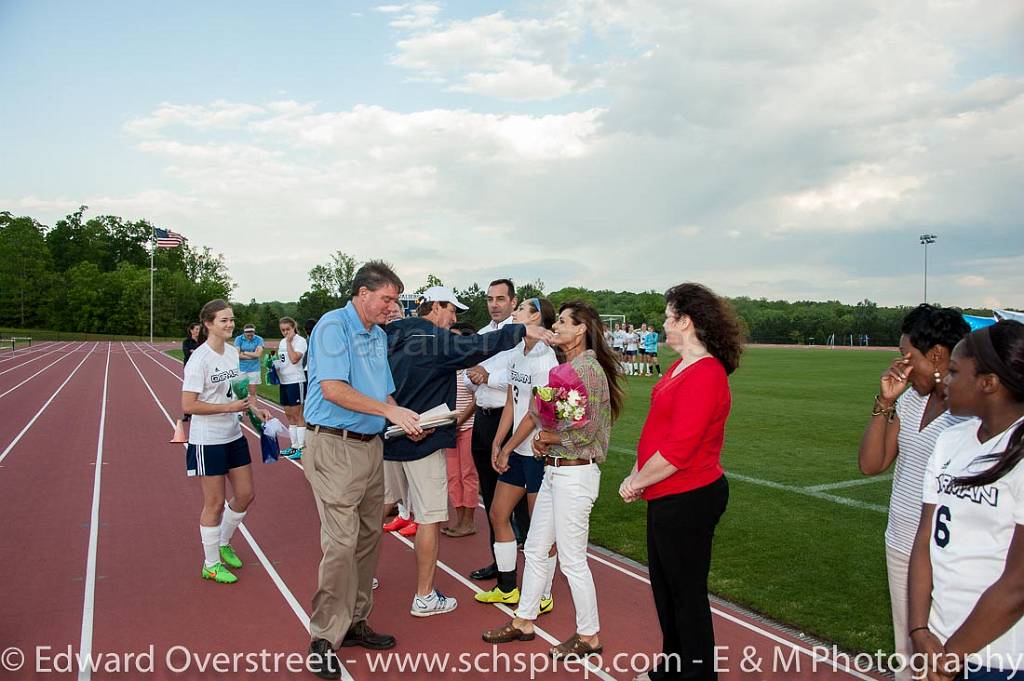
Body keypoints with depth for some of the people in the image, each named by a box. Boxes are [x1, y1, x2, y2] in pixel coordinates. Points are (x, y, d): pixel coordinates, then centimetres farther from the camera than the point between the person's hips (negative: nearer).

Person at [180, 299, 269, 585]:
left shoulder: (232, 352, 4)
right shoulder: (199, 360, -18)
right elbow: (188, 405, -21)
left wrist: (254, 408, 4)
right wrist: (229, 407, -25)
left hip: (234, 436, 7)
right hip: (207, 441, -7)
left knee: (245, 494, 13)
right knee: (215, 503, 4)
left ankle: (224, 544, 37)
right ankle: (211, 564, 22)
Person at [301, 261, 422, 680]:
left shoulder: (379, 336, 15)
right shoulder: (333, 326, -11)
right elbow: (333, 389, -21)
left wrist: (406, 422, 0)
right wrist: (389, 410, -20)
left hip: (371, 445, 9)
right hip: (334, 446, -9)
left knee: (368, 539, 13)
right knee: (341, 543, -8)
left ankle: (353, 622, 26)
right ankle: (323, 638, 6)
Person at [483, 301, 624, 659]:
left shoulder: (588, 368, -17)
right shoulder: (570, 367, 12)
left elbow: (586, 431, -21)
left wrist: (545, 438, -7)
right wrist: (543, 439, 0)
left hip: (575, 474, -10)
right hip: (555, 471, 10)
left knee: (572, 559, 2)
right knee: (535, 548, 17)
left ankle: (589, 636, 20)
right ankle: (524, 621, 31)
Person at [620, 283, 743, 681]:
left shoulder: (704, 375, -23)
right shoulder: (681, 366, 9)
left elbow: (677, 450, -26)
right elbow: (657, 428, 14)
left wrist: (637, 482, -14)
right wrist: (637, 474, 6)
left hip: (688, 499, -10)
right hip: (668, 498, 10)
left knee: (686, 593, 6)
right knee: (664, 586, 22)